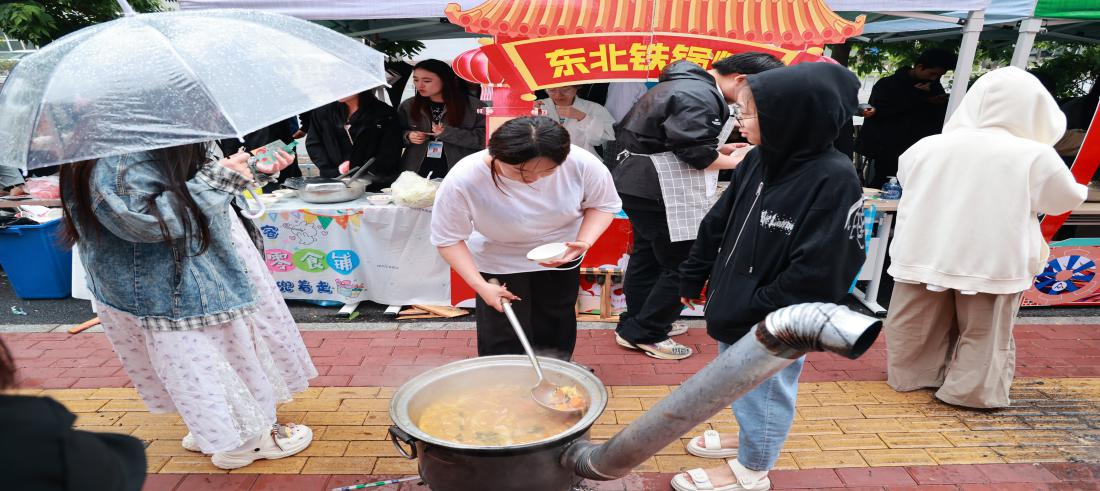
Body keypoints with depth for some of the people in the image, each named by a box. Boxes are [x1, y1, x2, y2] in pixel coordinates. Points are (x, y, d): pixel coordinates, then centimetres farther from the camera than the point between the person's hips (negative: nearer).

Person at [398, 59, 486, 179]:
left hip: (458, 174, -3)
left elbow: (483, 138, -12)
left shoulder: (473, 106, -5)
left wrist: (448, 133, -18)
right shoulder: (407, 106, 8)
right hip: (415, 172, 3)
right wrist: (407, 136, -6)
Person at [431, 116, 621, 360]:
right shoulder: (462, 181, -33)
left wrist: (584, 242, -28)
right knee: (504, 345, 2)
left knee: (555, 337, 18)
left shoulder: (582, 163, -29)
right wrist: (481, 286, -26)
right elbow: (448, 239, -19)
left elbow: (604, 204, -11)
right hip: (498, 262, -2)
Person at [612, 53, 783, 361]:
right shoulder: (698, 96, -19)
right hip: (657, 191, -11)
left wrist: (722, 149, 13)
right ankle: (645, 334, 9)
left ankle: (635, 324, 31)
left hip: (640, 183, 11)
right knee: (682, 265, -2)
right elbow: (696, 155, -23)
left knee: (647, 255, 19)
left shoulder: (689, 84, 15)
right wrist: (740, 161, -7)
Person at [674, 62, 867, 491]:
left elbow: (817, 271, -25)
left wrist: (756, 313, -20)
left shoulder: (834, 179, -23)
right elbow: (717, 225, 8)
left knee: (765, 391, 13)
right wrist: (692, 278, 12)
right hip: (735, 309, 7)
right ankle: (749, 437, 50)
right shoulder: (757, 162, 0)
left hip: (774, 325, -7)